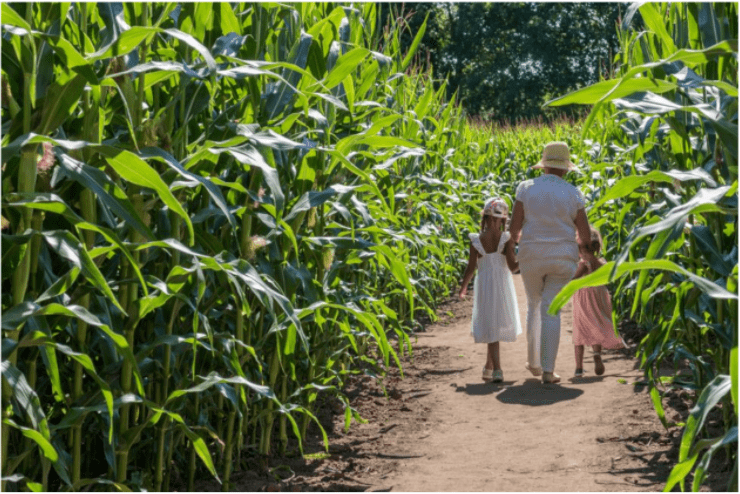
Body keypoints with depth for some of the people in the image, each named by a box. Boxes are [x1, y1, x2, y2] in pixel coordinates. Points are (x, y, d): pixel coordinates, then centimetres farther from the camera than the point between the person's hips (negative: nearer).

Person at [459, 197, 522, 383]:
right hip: (503, 285, 0)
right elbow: (512, 266, -9)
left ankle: (496, 369, -8)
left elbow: (470, 268, -4)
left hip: (484, 285, 0)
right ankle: (489, 366, 22)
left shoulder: (476, 241, -7)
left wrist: (463, 287, 9)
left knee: (491, 327, 2)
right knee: (499, 324, 15)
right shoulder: (506, 239, -8)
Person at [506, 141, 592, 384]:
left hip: (532, 256, 1)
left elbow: (515, 226, -6)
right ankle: (548, 371, -2)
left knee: (534, 306, 20)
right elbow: (585, 233, -1)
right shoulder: (573, 194, -5)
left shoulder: (526, 188, -6)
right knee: (551, 311, 2)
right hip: (562, 259, -1)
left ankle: (534, 363, 27)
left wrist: (513, 238, 16)